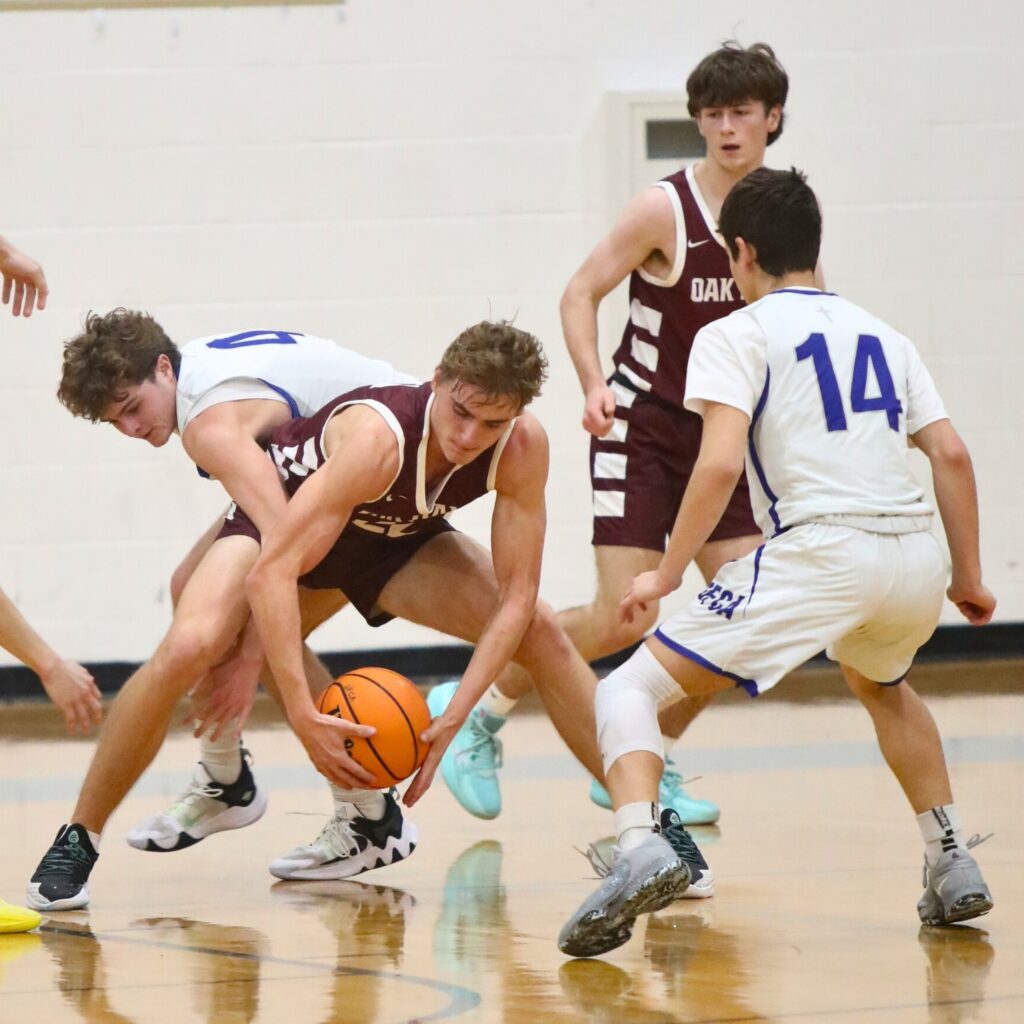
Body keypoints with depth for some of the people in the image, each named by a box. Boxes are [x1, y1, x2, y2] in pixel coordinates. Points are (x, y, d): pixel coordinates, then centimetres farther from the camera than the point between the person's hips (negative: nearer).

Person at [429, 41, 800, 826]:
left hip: (719, 436, 5)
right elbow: (581, 294, -13)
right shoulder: (667, 210, -15)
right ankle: (478, 707, 6)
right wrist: (595, 385, -27)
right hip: (640, 429, -5)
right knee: (626, 619, -15)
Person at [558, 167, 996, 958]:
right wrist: (968, 576, 23)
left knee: (630, 690, 1)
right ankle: (952, 865, 30)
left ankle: (640, 848, -27)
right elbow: (952, 455, 15)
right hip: (916, 552, 6)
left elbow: (721, 463, -9)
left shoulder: (737, 335, 6)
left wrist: (667, 574, -2)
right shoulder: (882, 335, 22)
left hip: (821, 550, -6)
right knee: (882, 685, 40)